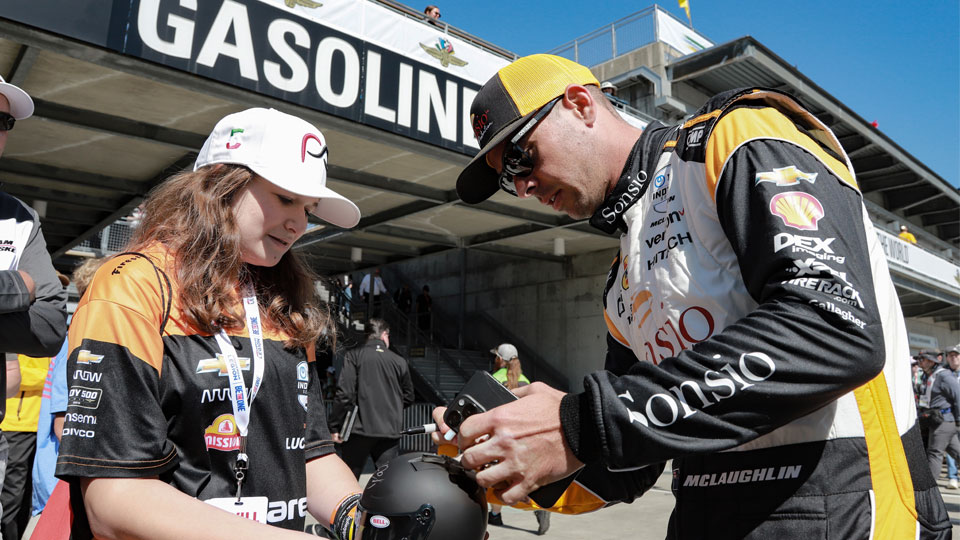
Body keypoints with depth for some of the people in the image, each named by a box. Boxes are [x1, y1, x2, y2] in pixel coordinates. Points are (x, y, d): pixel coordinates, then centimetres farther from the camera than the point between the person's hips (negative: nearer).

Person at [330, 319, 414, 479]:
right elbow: (408, 397, 12)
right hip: (391, 431, 2)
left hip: (359, 429, -1)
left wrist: (335, 426, -3)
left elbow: (344, 393, -10)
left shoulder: (354, 356, -2)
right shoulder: (400, 361, 6)